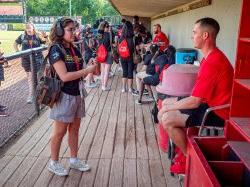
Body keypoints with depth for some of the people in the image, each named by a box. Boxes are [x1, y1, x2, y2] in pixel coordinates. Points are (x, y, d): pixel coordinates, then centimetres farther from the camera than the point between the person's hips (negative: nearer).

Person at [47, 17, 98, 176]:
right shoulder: (56, 50, -15)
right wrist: (87, 70, -20)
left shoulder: (74, 49, 8)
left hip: (78, 95, 7)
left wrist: (91, 68, -6)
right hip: (64, 96, -7)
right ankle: (54, 163, 25)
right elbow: (64, 76, -24)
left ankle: (74, 160, 31)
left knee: (75, 129, 16)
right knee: (60, 131, 6)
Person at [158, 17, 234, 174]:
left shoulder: (212, 63, -26)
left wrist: (168, 107, -10)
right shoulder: (211, 56, 8)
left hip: (217, 115, -10)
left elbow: (194, 101, -25)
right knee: (167, 103, 9)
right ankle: (185, 149, 14)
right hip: (210, 104, 10)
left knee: (167, 118, -19)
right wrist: (168, 104, 3)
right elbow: (197, 94, 10)